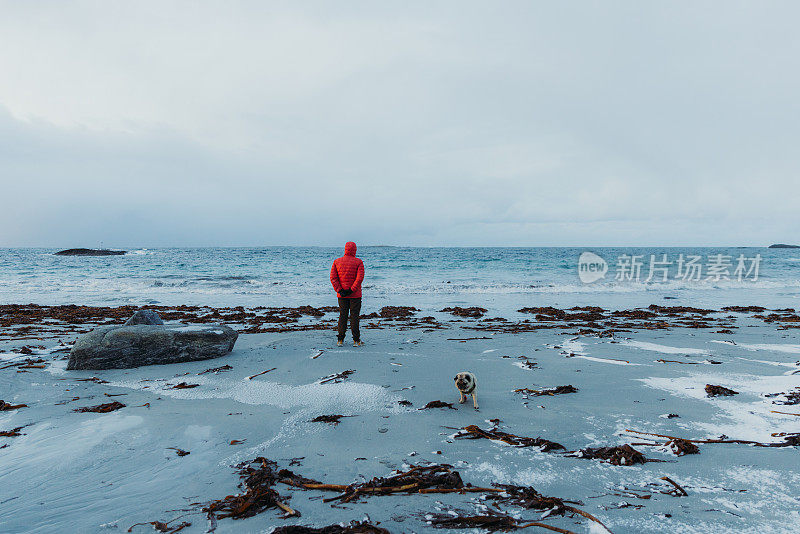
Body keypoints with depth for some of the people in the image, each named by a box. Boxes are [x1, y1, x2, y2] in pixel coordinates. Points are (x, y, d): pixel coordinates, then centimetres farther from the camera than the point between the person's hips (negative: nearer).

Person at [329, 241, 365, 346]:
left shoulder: (337, 261, 3)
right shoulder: (358, 262, -6)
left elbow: (333, 277, -4)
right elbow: (360, 278, -16)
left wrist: (340, 290, -7)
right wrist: (351, 290, -15)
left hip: (342, 295, 3)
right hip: (355, 295, -3)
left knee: (342, 316, 10)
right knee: (354, 316, 2)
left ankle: (340, 340, 10)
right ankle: (356, 340, 5)